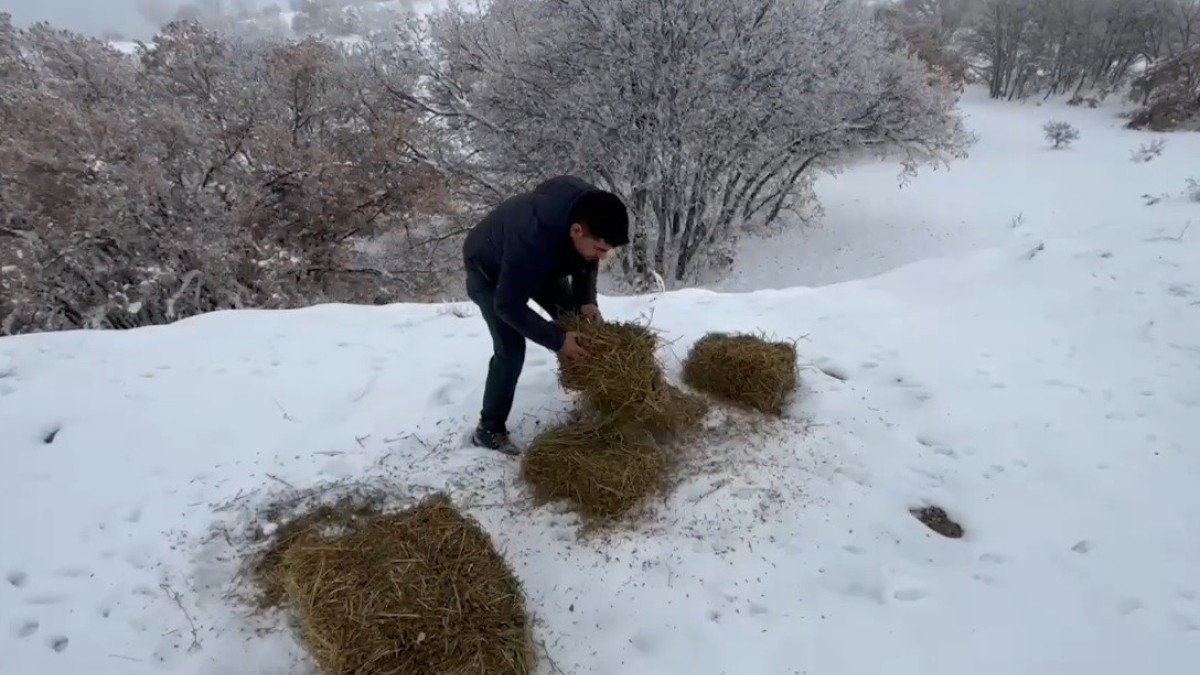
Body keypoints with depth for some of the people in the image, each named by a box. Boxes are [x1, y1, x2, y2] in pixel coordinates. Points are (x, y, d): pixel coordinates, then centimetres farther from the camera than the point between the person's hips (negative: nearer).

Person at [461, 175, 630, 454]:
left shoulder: (589, 210, -27)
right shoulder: (531, 242, -47)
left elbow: (586, 261, -5)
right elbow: (508, 306, -35)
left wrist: (586, 301, -19)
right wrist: (556, 341, -34)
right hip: (488, 269, -7)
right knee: (511, 350, -15)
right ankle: (489, 429, 1)